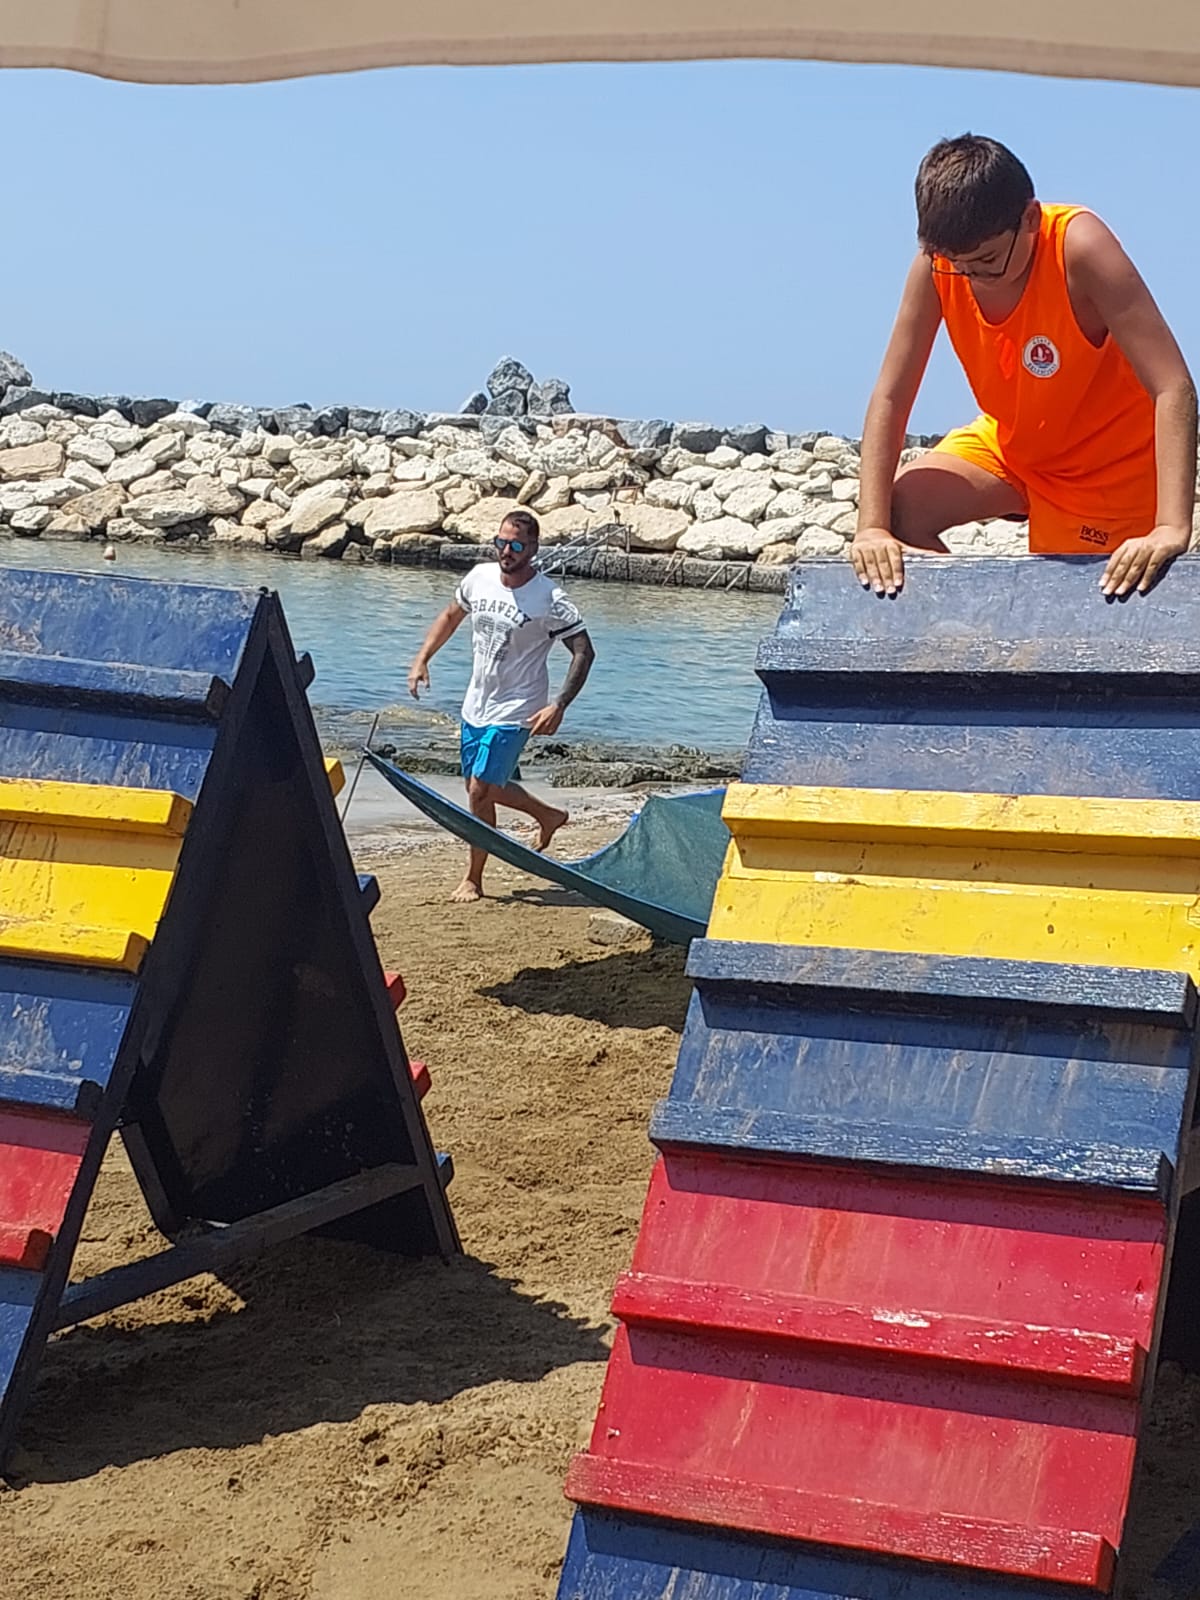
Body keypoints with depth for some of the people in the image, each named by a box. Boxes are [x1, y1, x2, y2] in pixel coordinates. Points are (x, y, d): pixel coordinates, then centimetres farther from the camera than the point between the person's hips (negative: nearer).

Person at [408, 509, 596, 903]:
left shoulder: (549, 600, -19)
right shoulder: (479, 577, -2)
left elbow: (583, 652, -15)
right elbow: (451, 615, 17)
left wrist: (559, 705, -24)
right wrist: (422, 658, 6)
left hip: (513, 711, -7)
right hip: (476, 704, 7)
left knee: (481, 790, -10)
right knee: (485, 786, 17)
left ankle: (473, 880, 4)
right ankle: (547, 815, 42)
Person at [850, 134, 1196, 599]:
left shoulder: (1079, 248, -32)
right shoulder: (936, 266, -20)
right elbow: (890, 397, -17)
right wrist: (871, 528, -28)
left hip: (1107, 468, -4)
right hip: (1009, 442, 4)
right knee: (898, 511, -16)